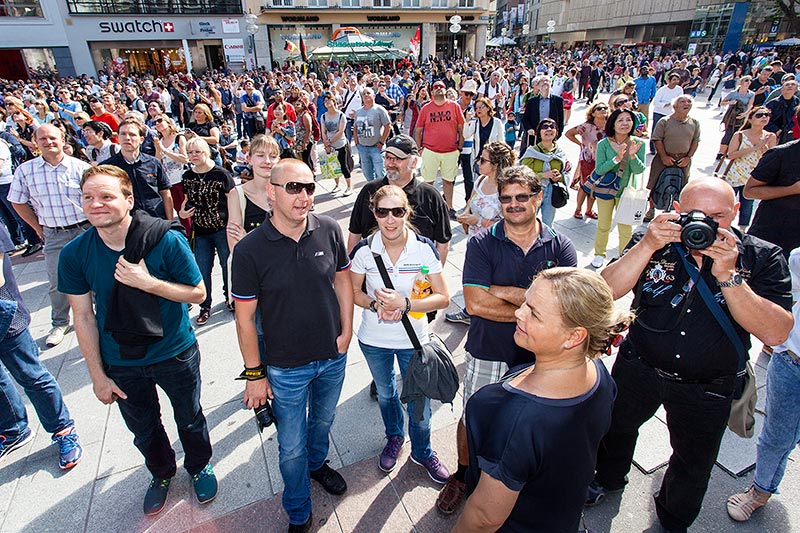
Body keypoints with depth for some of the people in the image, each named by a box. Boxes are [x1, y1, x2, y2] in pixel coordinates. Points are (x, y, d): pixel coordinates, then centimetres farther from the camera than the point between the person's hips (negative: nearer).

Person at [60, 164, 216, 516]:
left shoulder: (167, 240, -23)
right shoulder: (74, 255, -14)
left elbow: (198, 293, -15)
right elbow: (83, 317, -6)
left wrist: (148, 282, -31)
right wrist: (98, 375, -2)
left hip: (174, 354, -2)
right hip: (121, 364, 3)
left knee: (189, 420, 19)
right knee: (143, 429, 24)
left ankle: (199, 466, 50)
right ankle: (161, 473, 54)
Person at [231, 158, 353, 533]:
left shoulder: (329, 230, -12)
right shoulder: (249, 250, -20)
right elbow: (245, 318, -13)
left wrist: (346, 330, -1)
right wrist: (254, 374, -8)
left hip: (333, 357, 3)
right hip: (286, 368, -3)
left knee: (323, 420, 29)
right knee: (291, 447, 15)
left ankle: (317, 464, 61)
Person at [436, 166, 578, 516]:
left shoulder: (561, 248, -7)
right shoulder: (481, 245, -11)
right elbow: (476, 303, -21)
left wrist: (505, 292, -22)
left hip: (539, 357, 2)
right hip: (487, 355, -1)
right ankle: (463, 475, 45)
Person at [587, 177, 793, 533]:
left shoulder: (762, 258, -14)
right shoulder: (656, 241, -13)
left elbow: (775, 334, -24)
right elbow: (608, 290, -24)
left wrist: (728, 274, -33)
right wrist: (648, 245, -35)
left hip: (706, 390, 0)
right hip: (638, 369, 1)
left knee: (694, 467, 22)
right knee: (615, 427, 24)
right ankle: (609, 479, 58)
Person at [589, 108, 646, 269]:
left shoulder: (638, 144, -7)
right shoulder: (603, 144, -12)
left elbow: (639, 170, -12)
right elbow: (599, 170, -18)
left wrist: (632, 155, -29)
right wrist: (617, 158, -30)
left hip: (627, 191, 1)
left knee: (626, 229, 7)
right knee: (603, 226, 15)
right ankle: (599, 254, 35)